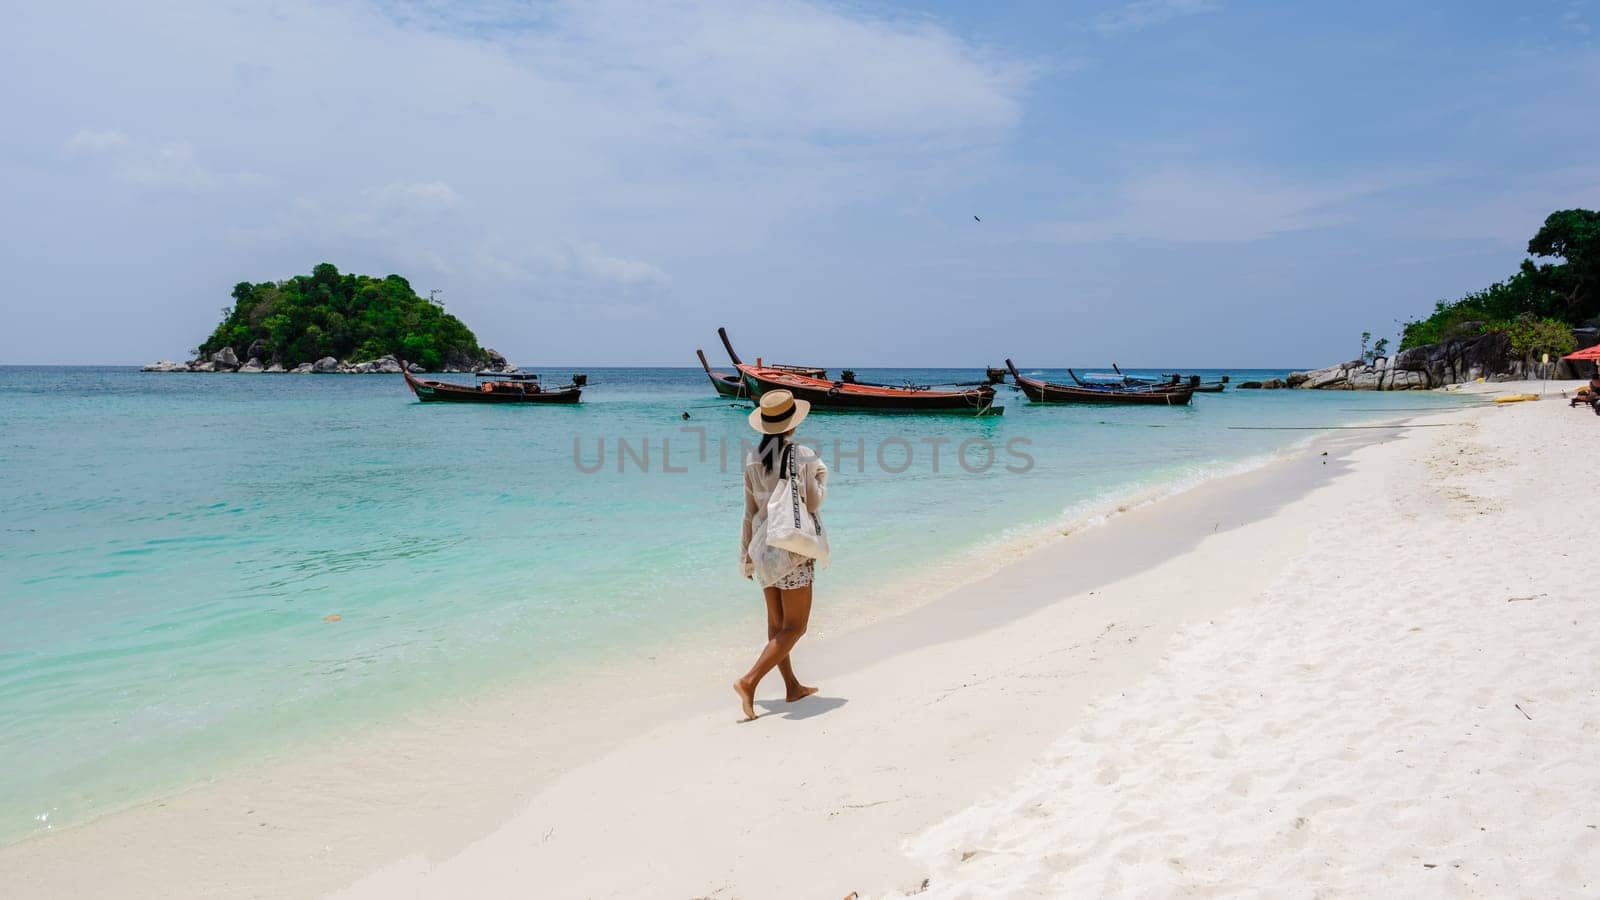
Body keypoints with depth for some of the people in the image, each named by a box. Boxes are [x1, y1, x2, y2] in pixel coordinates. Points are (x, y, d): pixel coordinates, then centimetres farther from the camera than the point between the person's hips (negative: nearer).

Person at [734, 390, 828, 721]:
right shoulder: (803, 455, -14)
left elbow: (750, 511, 6)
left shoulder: (753, 459, 1)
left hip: (763, 545, 6)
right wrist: (822, 475, 7)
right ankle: (749, 681, -11)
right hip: (793, 547, -6)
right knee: (794, 626, 1)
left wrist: (746, 554, 14)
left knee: (776, 621, 16)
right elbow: (812, 504, -10)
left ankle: (792, 686, 27)